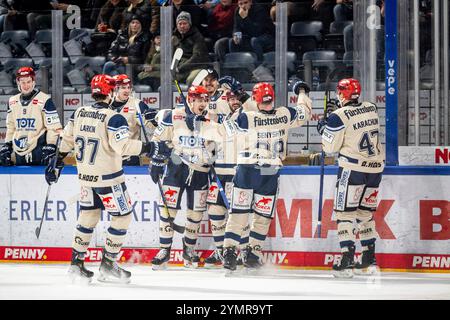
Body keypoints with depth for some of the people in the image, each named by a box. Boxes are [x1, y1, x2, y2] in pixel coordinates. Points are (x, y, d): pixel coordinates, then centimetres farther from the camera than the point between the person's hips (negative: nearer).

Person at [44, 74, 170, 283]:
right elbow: (122, 145, -27)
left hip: (85, 176, 7)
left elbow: (67, 140, 10)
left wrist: (57, 164, 21)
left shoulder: (79, 113, 2)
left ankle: (76, 262, 18)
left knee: (88, 215, 18)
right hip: (107, 177, -7)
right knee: (122, 217, 6)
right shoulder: (113, 118, -18)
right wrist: (149, 148, -21)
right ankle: (107, 265, 7)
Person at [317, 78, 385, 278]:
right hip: (375, 166, 6)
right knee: (366, 212, 17)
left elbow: (330, 147, -7)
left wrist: (323, 129, 11)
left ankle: (347, 259, -12)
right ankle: (369, 257, 19)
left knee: (345, 212, -2)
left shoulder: (339, 117, -12)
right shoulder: (372, 108, 6)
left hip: (353, 168, -6)